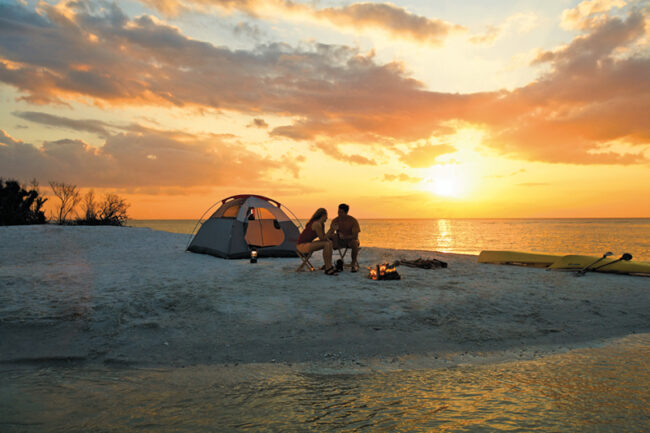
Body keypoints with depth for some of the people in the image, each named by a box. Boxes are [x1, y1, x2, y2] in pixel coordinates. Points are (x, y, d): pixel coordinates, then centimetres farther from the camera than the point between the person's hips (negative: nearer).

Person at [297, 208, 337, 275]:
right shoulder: (317, 224, -19)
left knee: (330, 243, 3)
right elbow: (322, 238, -16)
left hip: (307, 244, 10)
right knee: (326, 244, -22)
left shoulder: (322, 224, 11)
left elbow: (324, 237, 17)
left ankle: (329, 266, 2)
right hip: (302, 245, -10)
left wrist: (327, 239, -4)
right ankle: (328, 269, -18)